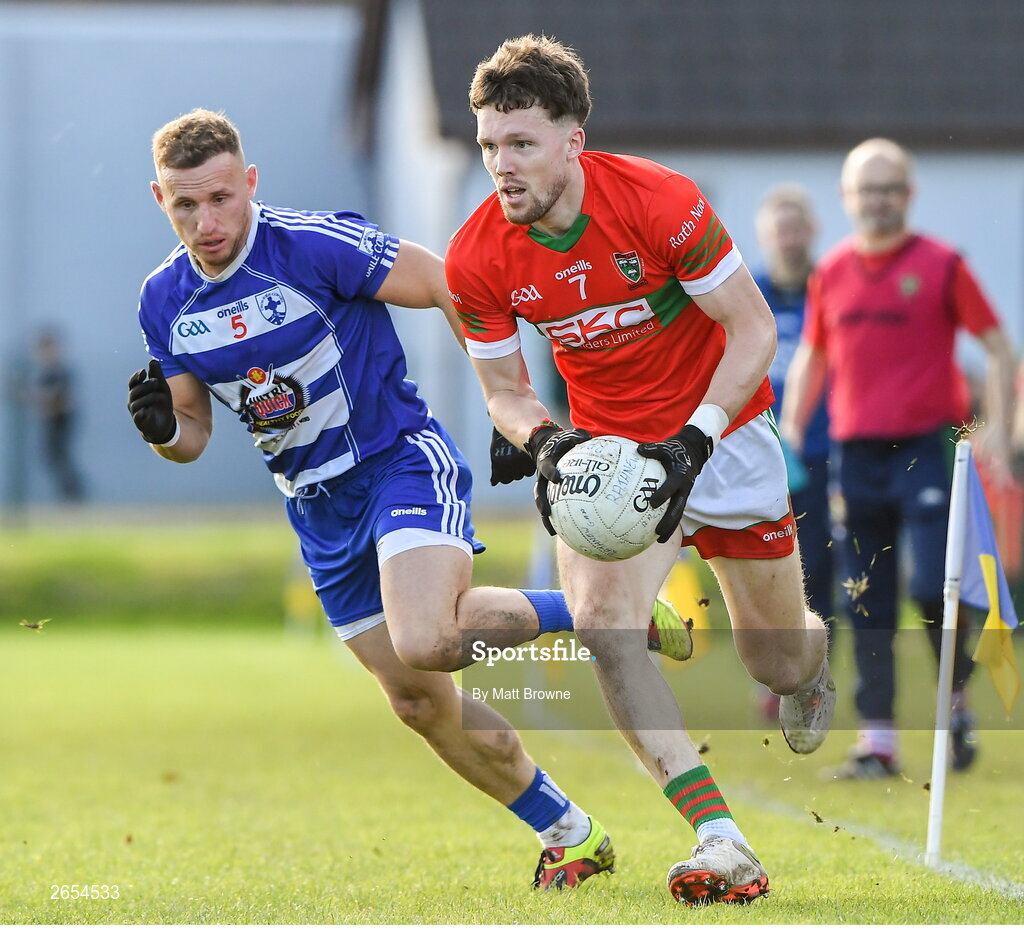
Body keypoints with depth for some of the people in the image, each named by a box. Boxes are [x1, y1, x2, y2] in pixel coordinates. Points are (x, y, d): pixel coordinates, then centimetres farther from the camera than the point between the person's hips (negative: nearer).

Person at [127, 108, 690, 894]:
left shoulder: (317, 245, -20)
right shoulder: (165, 299, -1)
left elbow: (451, 291, -12)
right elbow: (193, 433, 10)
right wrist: (161, 429, -14)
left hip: (402, 461, -6)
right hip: (319, 509, 6)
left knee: (425, 642, -31)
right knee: (418, 702, 7)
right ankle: (571, 836, 23)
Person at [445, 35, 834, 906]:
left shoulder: (660, 202, -25)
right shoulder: (477, 259, -15)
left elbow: (754, 328, -17)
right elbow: (503, 388, -1)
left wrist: (695, 440, -28)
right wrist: (543, 440, -24)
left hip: (725, 433, -2)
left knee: (776, 662, 8)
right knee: (601, 624, -26)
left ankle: (815, 654, 51)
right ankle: (720, 839, -26)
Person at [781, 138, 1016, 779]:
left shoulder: (941, 265, -1)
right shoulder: (831, 273, 10)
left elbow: (999, 347, 2)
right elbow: (811, 358, 21)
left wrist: (999, 430, -7)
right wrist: (790, 431, 10)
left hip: (927, 446, -4)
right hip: (856, 454, 4)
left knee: (932, 587, -14)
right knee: (868, 605, 3)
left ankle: (959, 701, 11)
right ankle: (878, 742, 7)